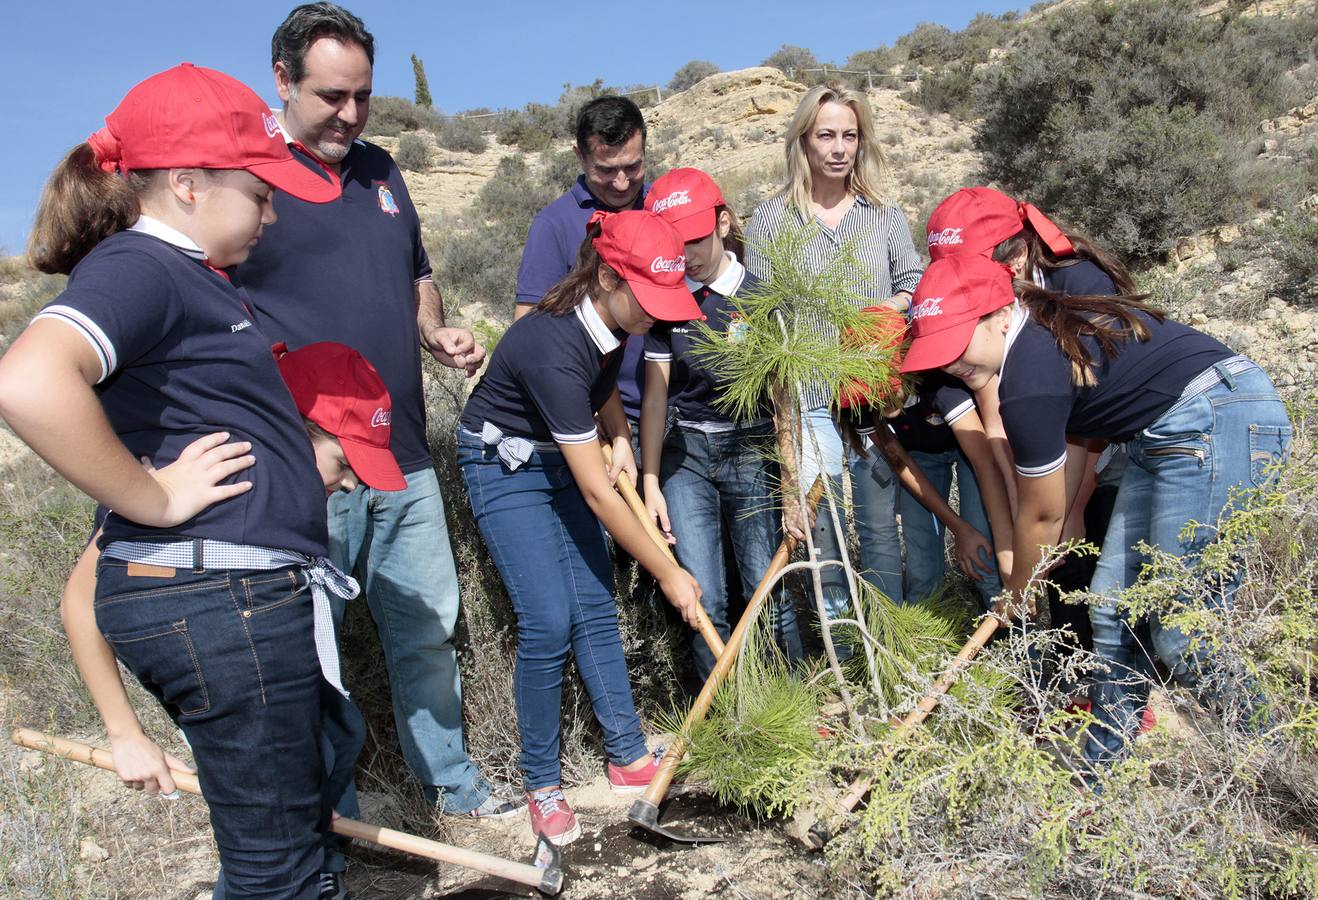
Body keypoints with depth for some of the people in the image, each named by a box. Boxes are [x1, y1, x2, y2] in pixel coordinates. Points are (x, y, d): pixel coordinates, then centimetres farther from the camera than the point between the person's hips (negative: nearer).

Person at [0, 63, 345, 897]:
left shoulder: (193, 271, 14)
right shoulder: (136, 266, -14)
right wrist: (155, 500, -22)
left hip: (250, 598, 10)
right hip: (220, 601, -10)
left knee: (303, 815, 25)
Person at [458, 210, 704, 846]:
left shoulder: (609, 319, -12)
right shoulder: (554, 347, -35)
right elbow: (597, 493, -30)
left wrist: (620, 440, -3)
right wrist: (668, 573, -22)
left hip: (561, 457, 7)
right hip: (505, 467, -7)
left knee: (595, 606, 4)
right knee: (547, 624, -12)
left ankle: (629, 758, 15)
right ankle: (542, 786, 7)